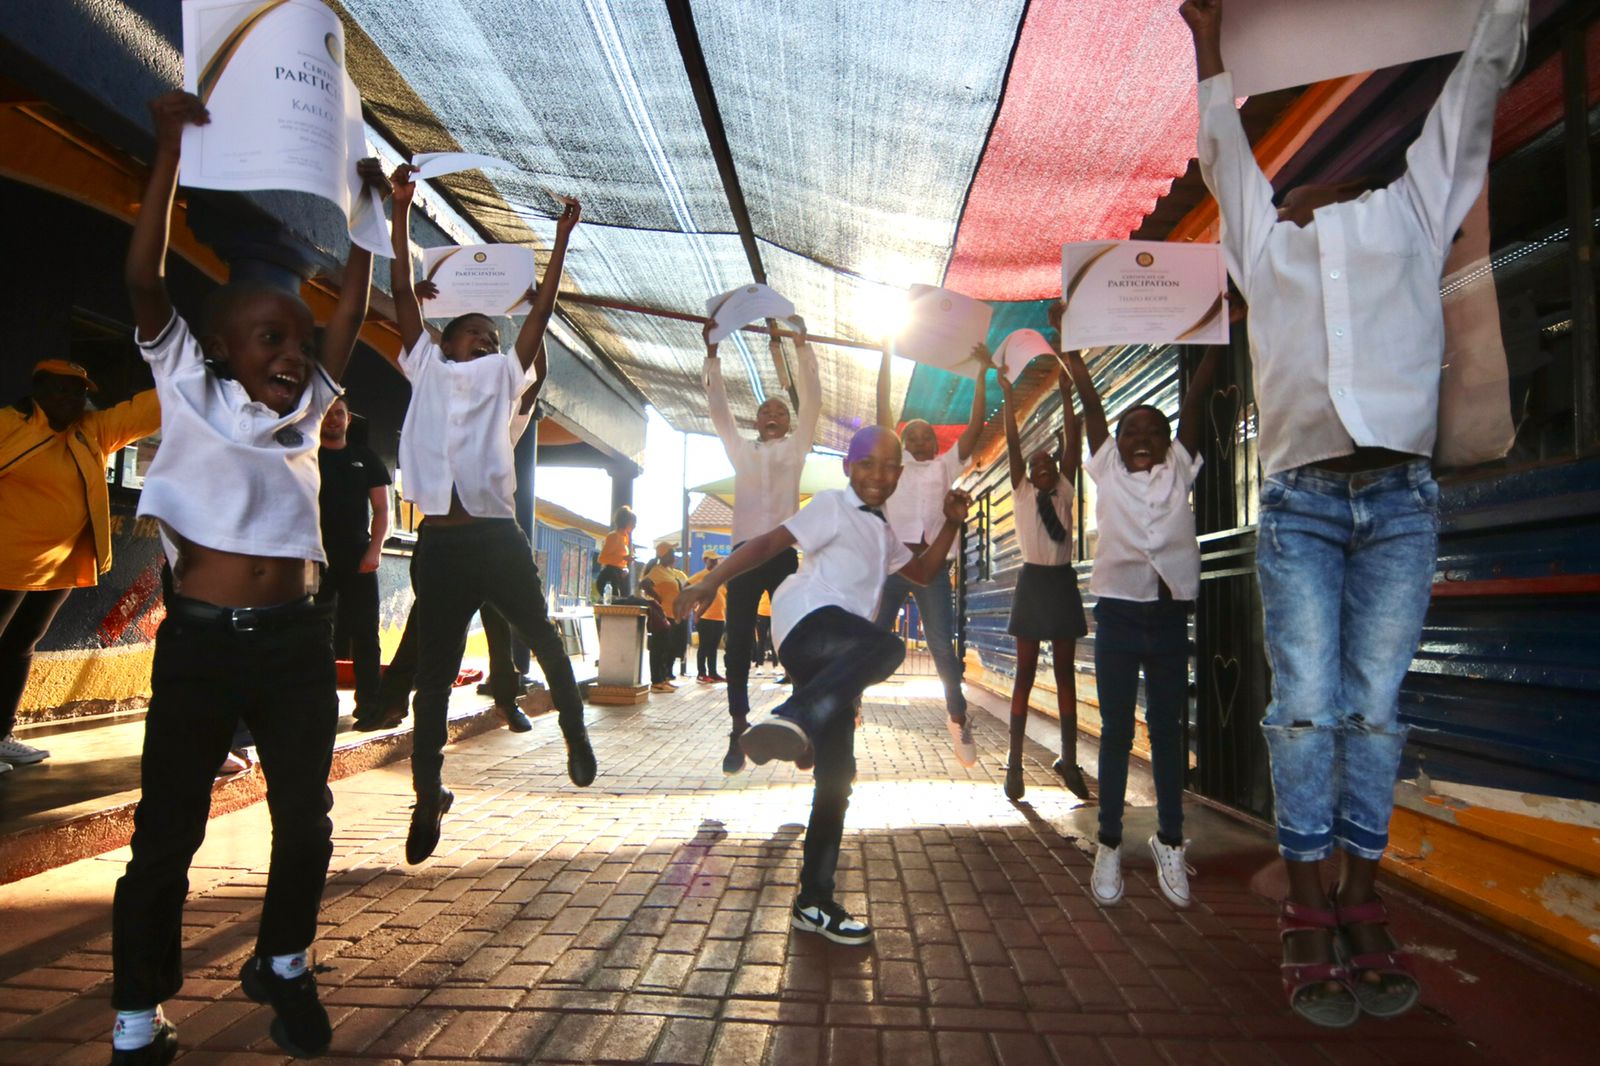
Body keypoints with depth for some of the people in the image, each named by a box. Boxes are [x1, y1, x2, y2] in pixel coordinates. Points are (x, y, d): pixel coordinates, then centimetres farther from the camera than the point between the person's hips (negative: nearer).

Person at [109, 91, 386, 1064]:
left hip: (295, 639, 4)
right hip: (199, 642, -3)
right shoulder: (189, 391, 2)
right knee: (167, 836, 4)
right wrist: (170, 148, -10)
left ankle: (284, 968, 33)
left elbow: (353, 312, 11)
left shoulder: (305, 409, 10)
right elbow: (145, 280, -6)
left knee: (306, 818, 12)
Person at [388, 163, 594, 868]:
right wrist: (400, 210, 11)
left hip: (498, 538, 1)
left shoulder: (505, 375, 16)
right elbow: (404, 291, 12)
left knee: (543, 640, 6)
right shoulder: (425, 368, 16)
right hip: (439, 543, -1)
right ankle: (428, 797, 16)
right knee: (433, 673, 9)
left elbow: (541, 312, 13)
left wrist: (560, 243, 12)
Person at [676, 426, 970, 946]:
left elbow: (922, 571, 37)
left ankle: (814, 903, 15)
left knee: (837, 776, 6)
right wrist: (712, 581, -19)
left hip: (835, 658, 8)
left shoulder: (882, 531, 29)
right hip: (809, 623, -8)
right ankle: (793, 721, -52)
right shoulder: (832, 505, 4)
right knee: (886, 646, -39)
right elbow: (769, 542, -6)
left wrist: (951, 523, 23)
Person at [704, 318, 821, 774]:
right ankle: (738, 731, 3)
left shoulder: (796, 447, 14)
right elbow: (718, 408, 14)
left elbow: (812, 401, 7)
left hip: (783, 553, -1)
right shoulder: (741, 449, 18)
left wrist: (801, 347, 3)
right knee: (738, 643, -2)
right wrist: (712, 355, 11)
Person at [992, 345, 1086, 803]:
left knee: (1065, 670, 6)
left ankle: (1068, 758, 10)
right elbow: (1012, 441, -5)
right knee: (1025, 671, -1)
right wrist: (1006, 392, -12)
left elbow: (1071, 442, 1)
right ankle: (1015, 760, 2)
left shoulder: (1064, 491, 9)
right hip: (1033, 581, -3)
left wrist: (1066, 396, -5)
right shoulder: (1021, 492, 4)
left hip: (1063, 581, 3)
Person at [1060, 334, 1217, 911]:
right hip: (1118, 617, -1)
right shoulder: (1106, 469, 7)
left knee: (1168, 733, 8)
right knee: (1116, 733, 4)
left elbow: (1196, 397, 7)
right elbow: (1089, 399, 7)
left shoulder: (1179, 470, 10)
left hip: (1169, 618, 1)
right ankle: (1109, 847, 10)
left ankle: (1170, 845, 17)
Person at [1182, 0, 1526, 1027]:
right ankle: (1309, 914, -1)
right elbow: (1220, 141, 31)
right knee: (1305, 707, -7)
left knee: (1375, 707, -1)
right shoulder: (1261, 232, 20)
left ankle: (1363, 906, 7)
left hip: (1399, 497, 0)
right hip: (1300, 501, 0)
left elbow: (1479, 82, 24)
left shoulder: (1412, 207, 19)